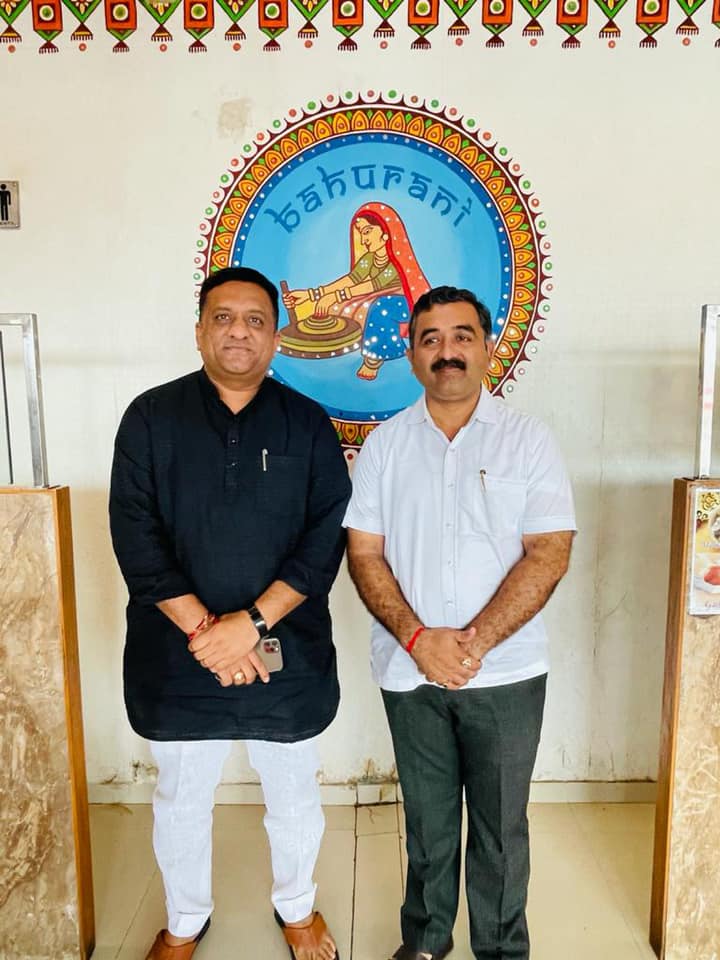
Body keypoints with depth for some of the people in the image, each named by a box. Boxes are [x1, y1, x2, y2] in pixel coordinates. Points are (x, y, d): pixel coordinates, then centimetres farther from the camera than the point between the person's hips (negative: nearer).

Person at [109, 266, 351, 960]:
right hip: (177, 659, 0)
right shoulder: (151, 417, -3)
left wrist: (251, 623, -18)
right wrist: (204, 630, -17)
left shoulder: (308, 425, -2)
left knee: (294, 797, 18)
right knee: (181, 800, 19)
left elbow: (326, 540, -8)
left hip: (287, 656, 0)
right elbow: (135, 539, -9)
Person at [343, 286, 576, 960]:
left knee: (501, 824, 13)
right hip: (410, 671, 2)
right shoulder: (384, 444, 1)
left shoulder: (527, 440, -4)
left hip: (506, 674, -1)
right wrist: (418, 639, -14)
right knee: (427, 818, 18)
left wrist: (476, 642, -17)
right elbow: (364, 555, -2)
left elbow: (548, 554, -10)